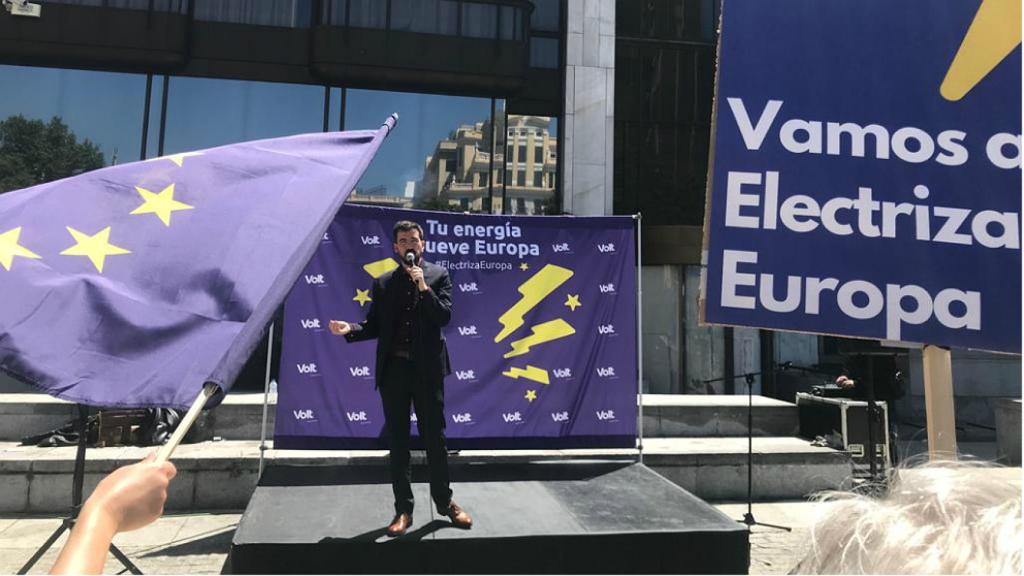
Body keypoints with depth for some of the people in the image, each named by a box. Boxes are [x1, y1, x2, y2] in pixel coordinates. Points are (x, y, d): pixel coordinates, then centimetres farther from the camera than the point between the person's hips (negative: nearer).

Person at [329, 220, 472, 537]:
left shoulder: (438, 275, 3)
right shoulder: (383, 283, 9)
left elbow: (444, 316, -8)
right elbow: (374, 326, 7)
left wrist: (423, 287, -16)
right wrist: (350, 329, -11)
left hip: (427, 369, -2)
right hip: (393, 369, 2)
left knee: (434, 437, 7)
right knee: (398, 441, 8)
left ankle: (445, 502, 24)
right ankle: (403, 509, 18)